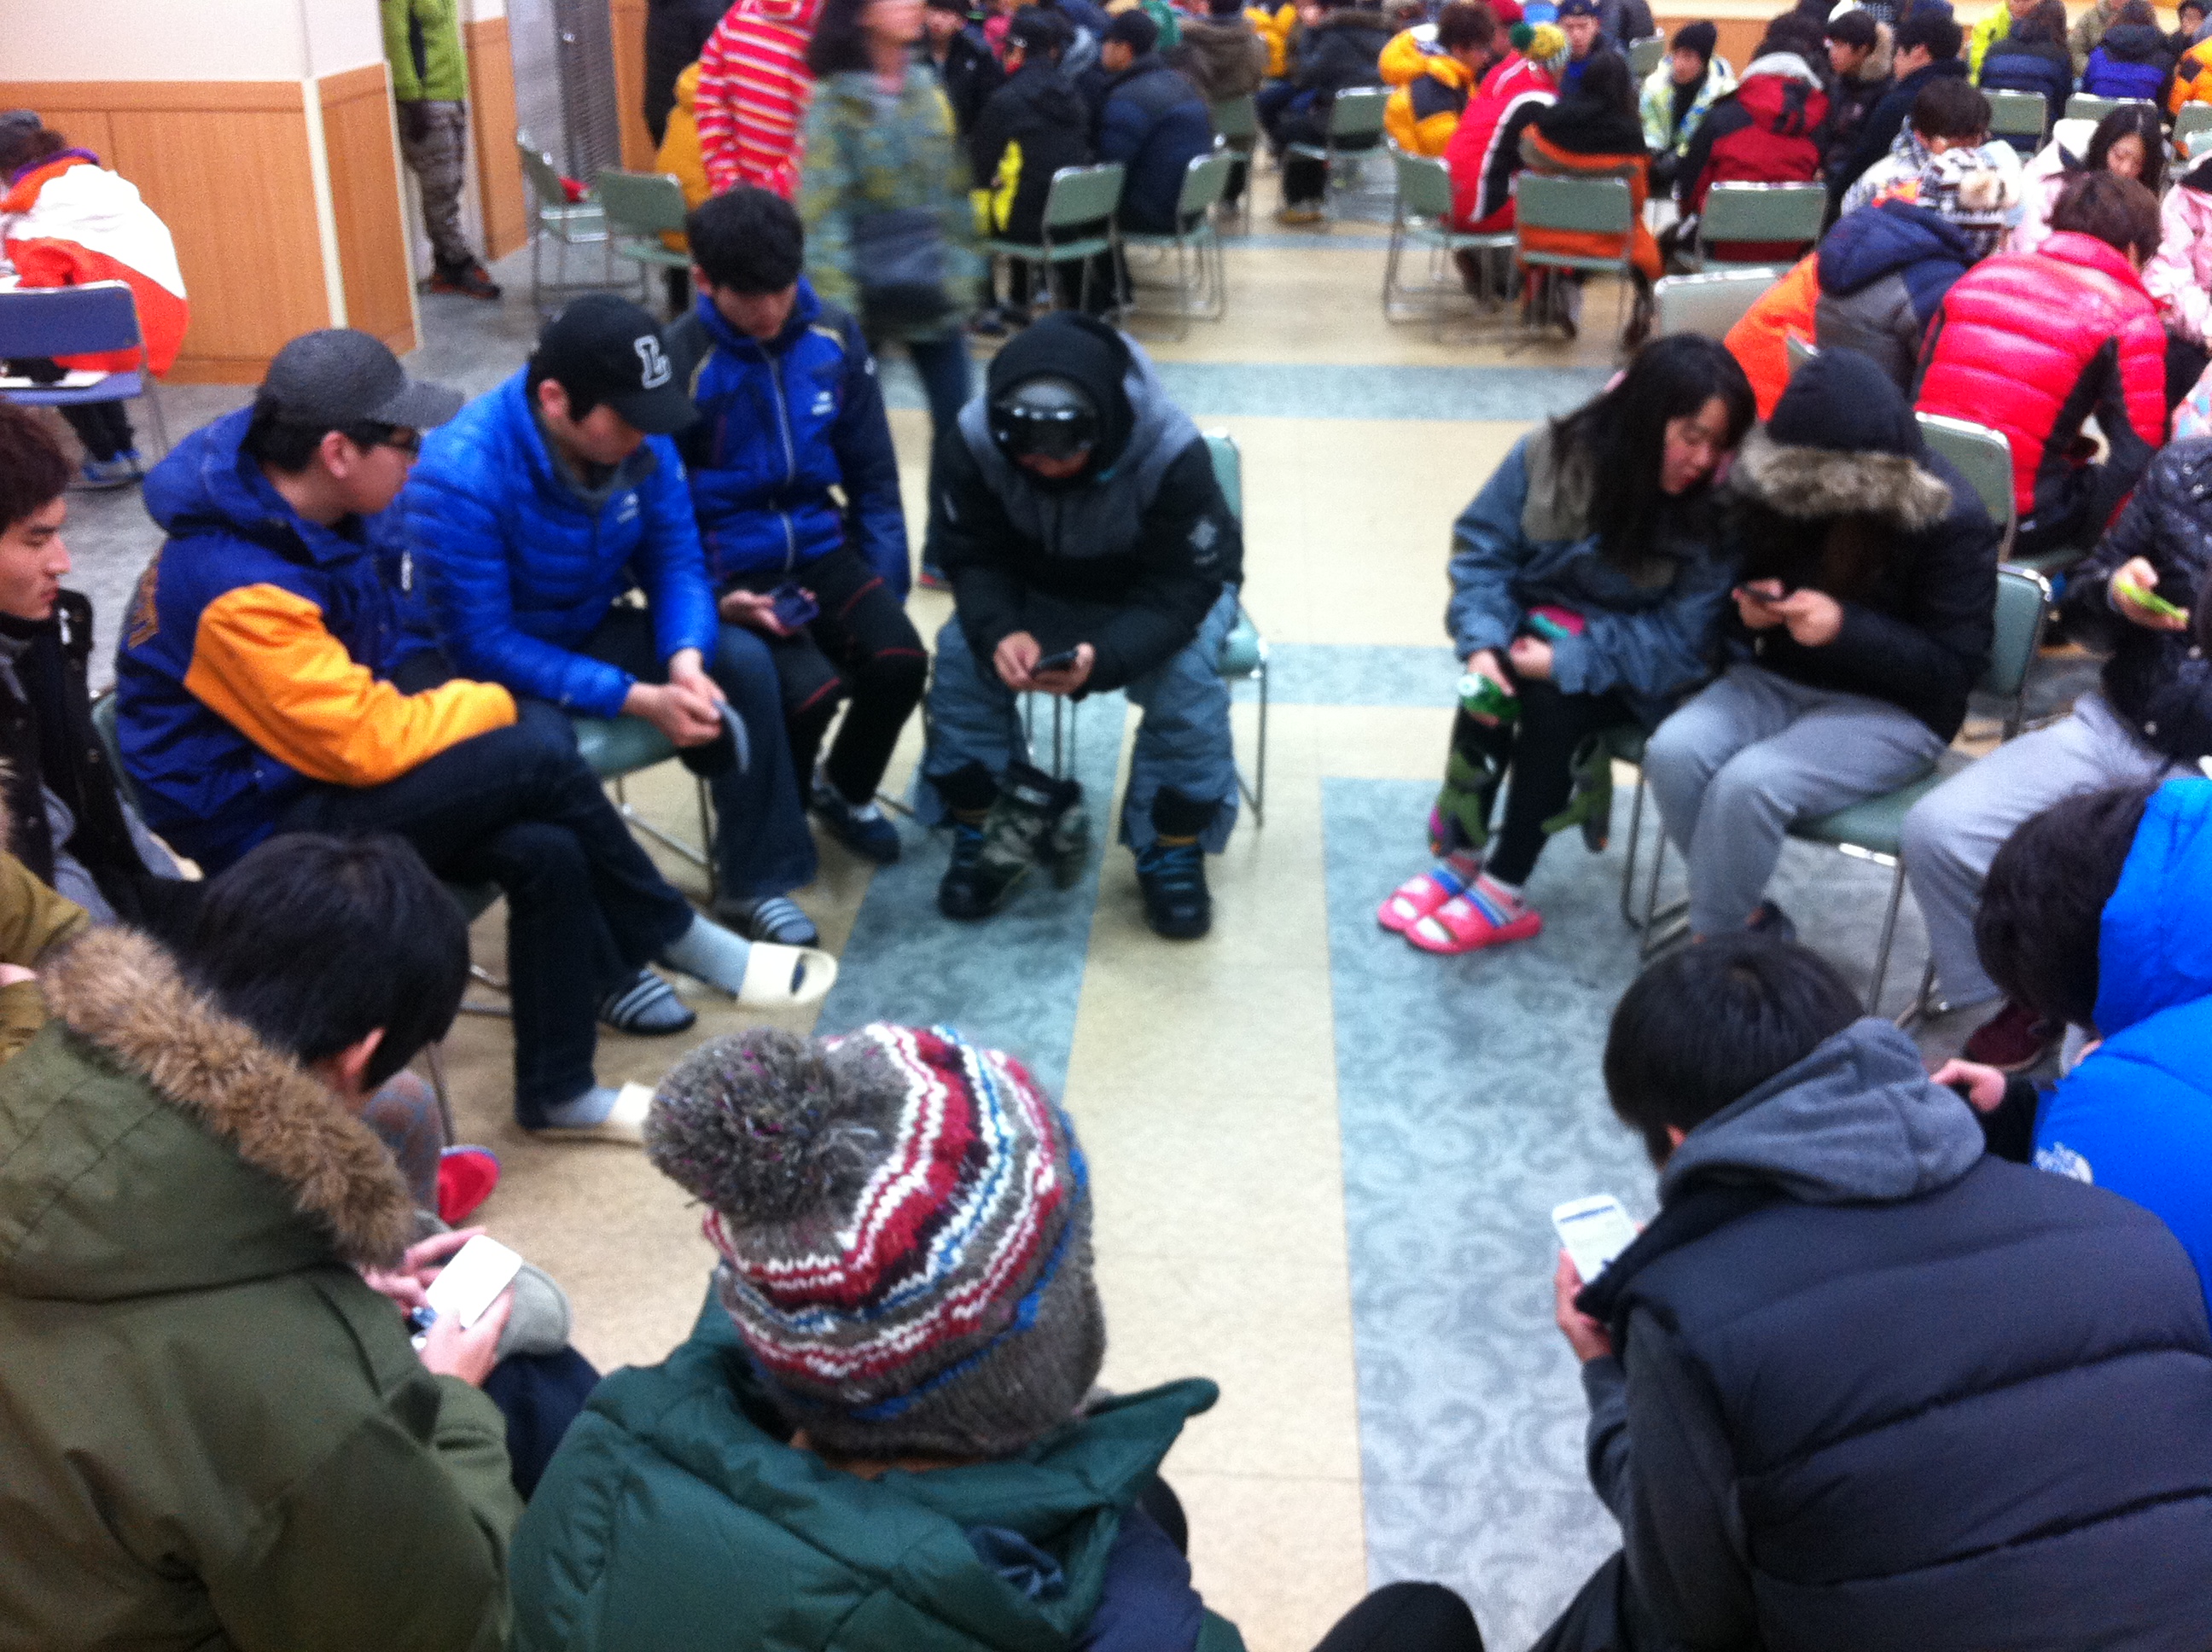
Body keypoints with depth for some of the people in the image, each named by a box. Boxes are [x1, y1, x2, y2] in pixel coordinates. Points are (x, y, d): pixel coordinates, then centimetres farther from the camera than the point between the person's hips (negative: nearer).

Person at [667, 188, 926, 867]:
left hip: (819, 548, 4)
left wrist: (885, 576, 1)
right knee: (810, 689, -27)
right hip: (728, 567, -4)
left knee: (901, 660, -20)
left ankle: (845, 791, 12)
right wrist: (709, 599, -21)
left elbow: (872, 471, 9)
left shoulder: (835, 336, -1)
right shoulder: (678, 362, -13)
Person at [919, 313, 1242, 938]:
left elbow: (1181, 588, -31)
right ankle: (984, 827, -6)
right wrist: (1000, 631, -40)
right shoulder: (971, 443, -26)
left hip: (1157, 593, -2)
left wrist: (1103, 658, -50)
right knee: (961, 652, -23)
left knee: (1186, 672, -30)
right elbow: (970, 558, -17)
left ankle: (1174, 850, -11)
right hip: (1034, 588, 2)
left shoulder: (1174, 454, -34)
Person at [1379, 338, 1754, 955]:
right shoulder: (1551, 453, -12)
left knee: (1554, 698, -32)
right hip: (1538, 623, 2)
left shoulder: (1715, 512, -18)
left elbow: (1680, 640, -20)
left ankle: (1504, 891, -19)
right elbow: (1482, 547, -7)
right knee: (1490, 687, -30)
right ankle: (1459, 858, -13)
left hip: (1634, 674, -2)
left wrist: (1569, 660, -30)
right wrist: (1482, 643, -23)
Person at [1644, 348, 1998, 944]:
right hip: (1779, 679, 6)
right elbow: (1737, 575, 12)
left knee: (1748, 783, -30)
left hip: (1893, 708, -5)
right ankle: (1748, 920, -5)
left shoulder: (1950, 520, -17)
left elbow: (1956, 667, -15)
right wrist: (1748, 609, -14)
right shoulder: (1779, 485, -3)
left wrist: (1844, 628, -29)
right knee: (1672, 752, -23)